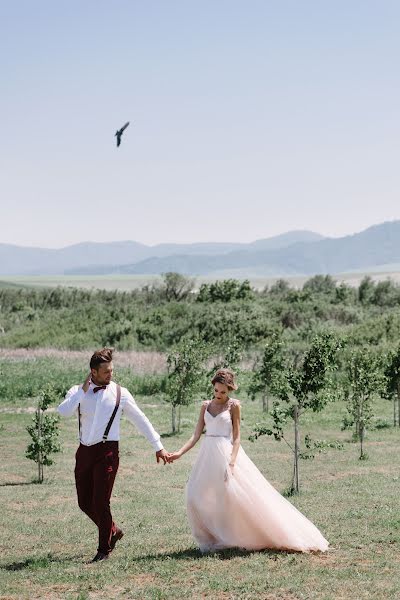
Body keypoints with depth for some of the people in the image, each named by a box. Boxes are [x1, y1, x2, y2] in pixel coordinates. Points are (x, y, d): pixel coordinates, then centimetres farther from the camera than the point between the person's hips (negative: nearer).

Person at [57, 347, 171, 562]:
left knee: (100, 502, -6)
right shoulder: (78, 391, 5)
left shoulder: (119, 393, 1)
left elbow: (141, 421, 7)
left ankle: (104, 549, 9)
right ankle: (113, 531, 33)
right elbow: (64, 411, -15)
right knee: (85, 503, 10)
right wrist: (83, 390, -14)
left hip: (107, 452, -4)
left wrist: (158, 447, 8)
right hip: (84, 452, 4)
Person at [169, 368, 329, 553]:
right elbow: (196, 435, 9)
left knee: (240, 496, -8)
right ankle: (211, 539, 11)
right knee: (195, 496, -2)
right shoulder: (206, 406, 11)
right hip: (207, 455, 5)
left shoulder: (233, 405, -2)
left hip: (227, 453, -5)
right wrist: (180, 453, -4)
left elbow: (237, 437, -5)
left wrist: (232, 462, -16)